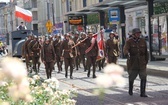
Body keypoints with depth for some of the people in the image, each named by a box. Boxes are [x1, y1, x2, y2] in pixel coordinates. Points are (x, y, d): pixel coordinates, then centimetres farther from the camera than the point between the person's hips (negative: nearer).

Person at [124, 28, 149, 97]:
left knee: (143, 78, -11)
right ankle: (130, 90, 38)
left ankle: (143, 93, -7)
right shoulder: (129, 42, -8)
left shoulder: (143, 41, 2)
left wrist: (146, 61, 9)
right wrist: (127, 53, -47)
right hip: (132, 63, -2)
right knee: (131, 77, 14)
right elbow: (125, 49, -25)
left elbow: (146, 52, 9)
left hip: (141, 63, 2)